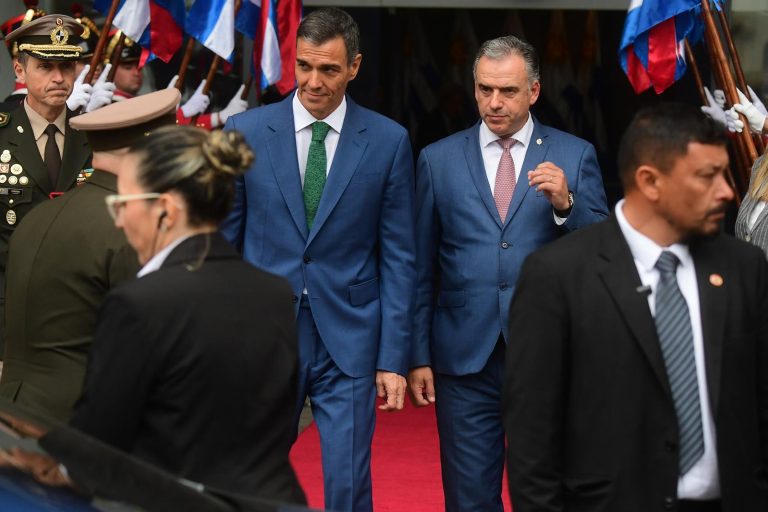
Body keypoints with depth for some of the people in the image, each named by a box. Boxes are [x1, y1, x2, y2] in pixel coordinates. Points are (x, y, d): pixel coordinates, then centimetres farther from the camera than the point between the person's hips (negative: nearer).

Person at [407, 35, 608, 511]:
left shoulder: (575, 156, 3)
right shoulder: (438, 159, 6)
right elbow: (423, 270, 8)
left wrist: (565, 203, -18)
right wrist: (419, 356, 4)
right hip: (465, 359, 1)